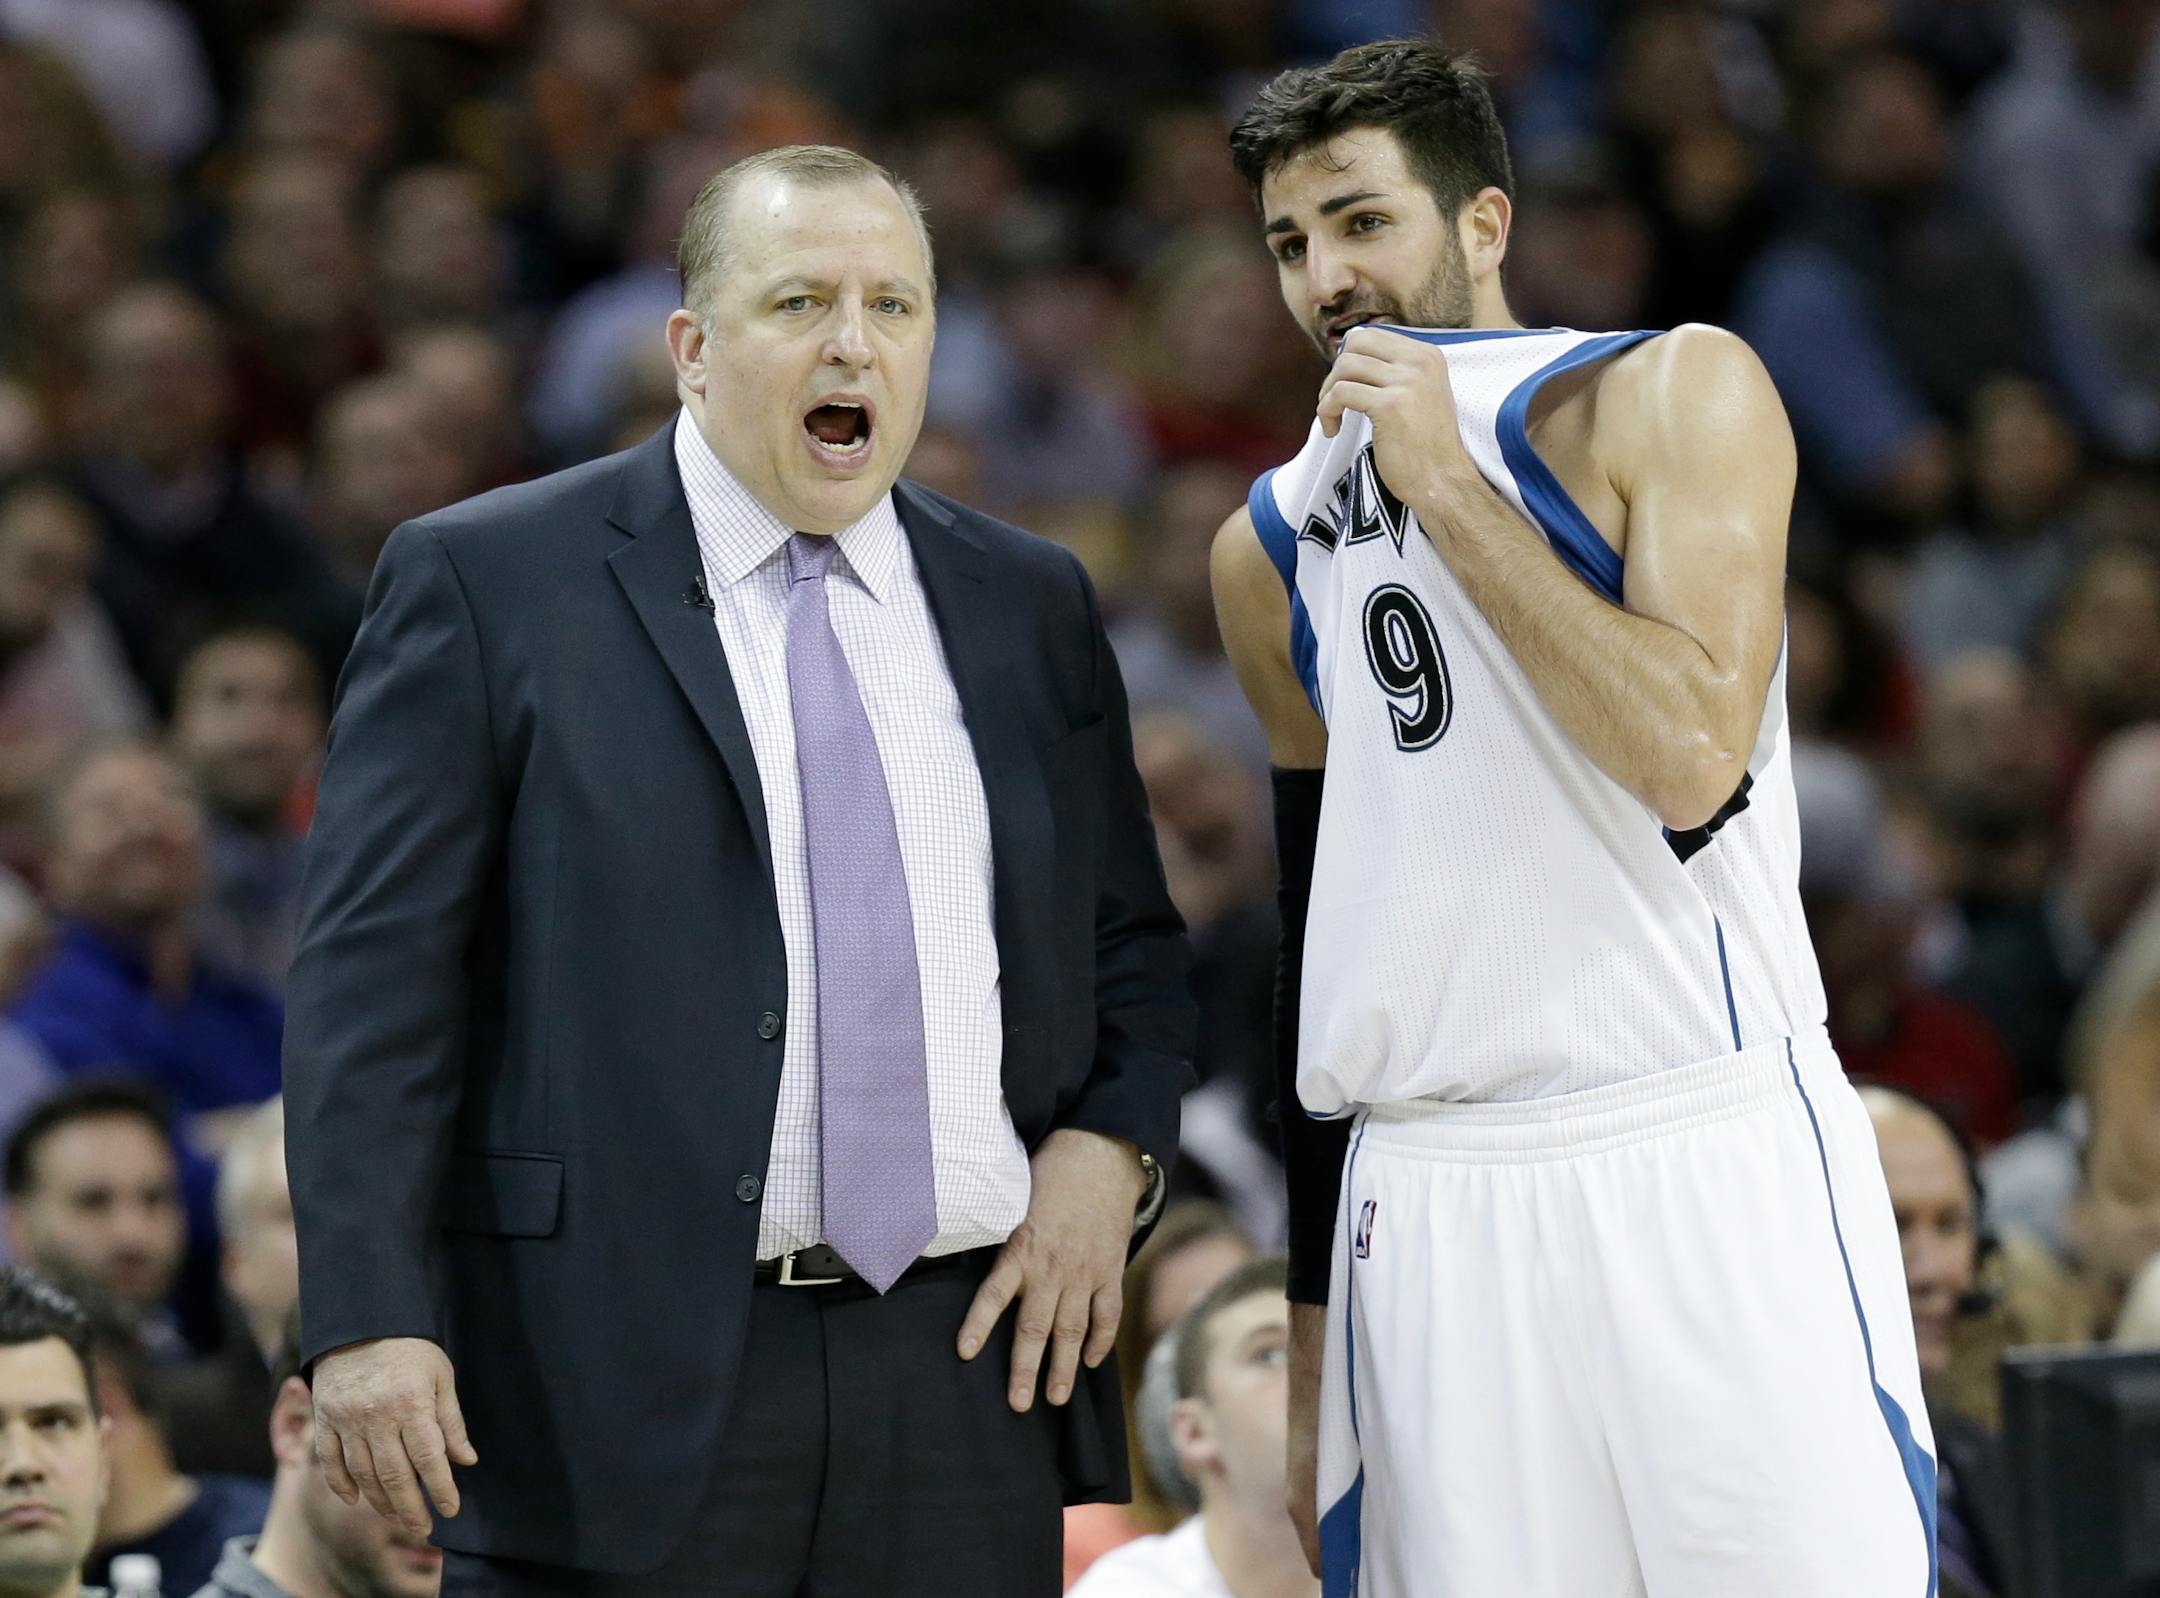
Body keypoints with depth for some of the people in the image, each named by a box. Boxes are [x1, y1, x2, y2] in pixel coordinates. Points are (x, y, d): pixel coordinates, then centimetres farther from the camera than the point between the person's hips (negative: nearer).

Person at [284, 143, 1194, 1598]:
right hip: (623, 1392, -4)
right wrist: (368, 1317, -13)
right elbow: (375, 975, -4)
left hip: (967, 1366, 4)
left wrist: (1109, 1147, 1)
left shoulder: (1031, 606, 14)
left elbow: (1130, 946, 22)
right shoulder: (487, 585, 1)